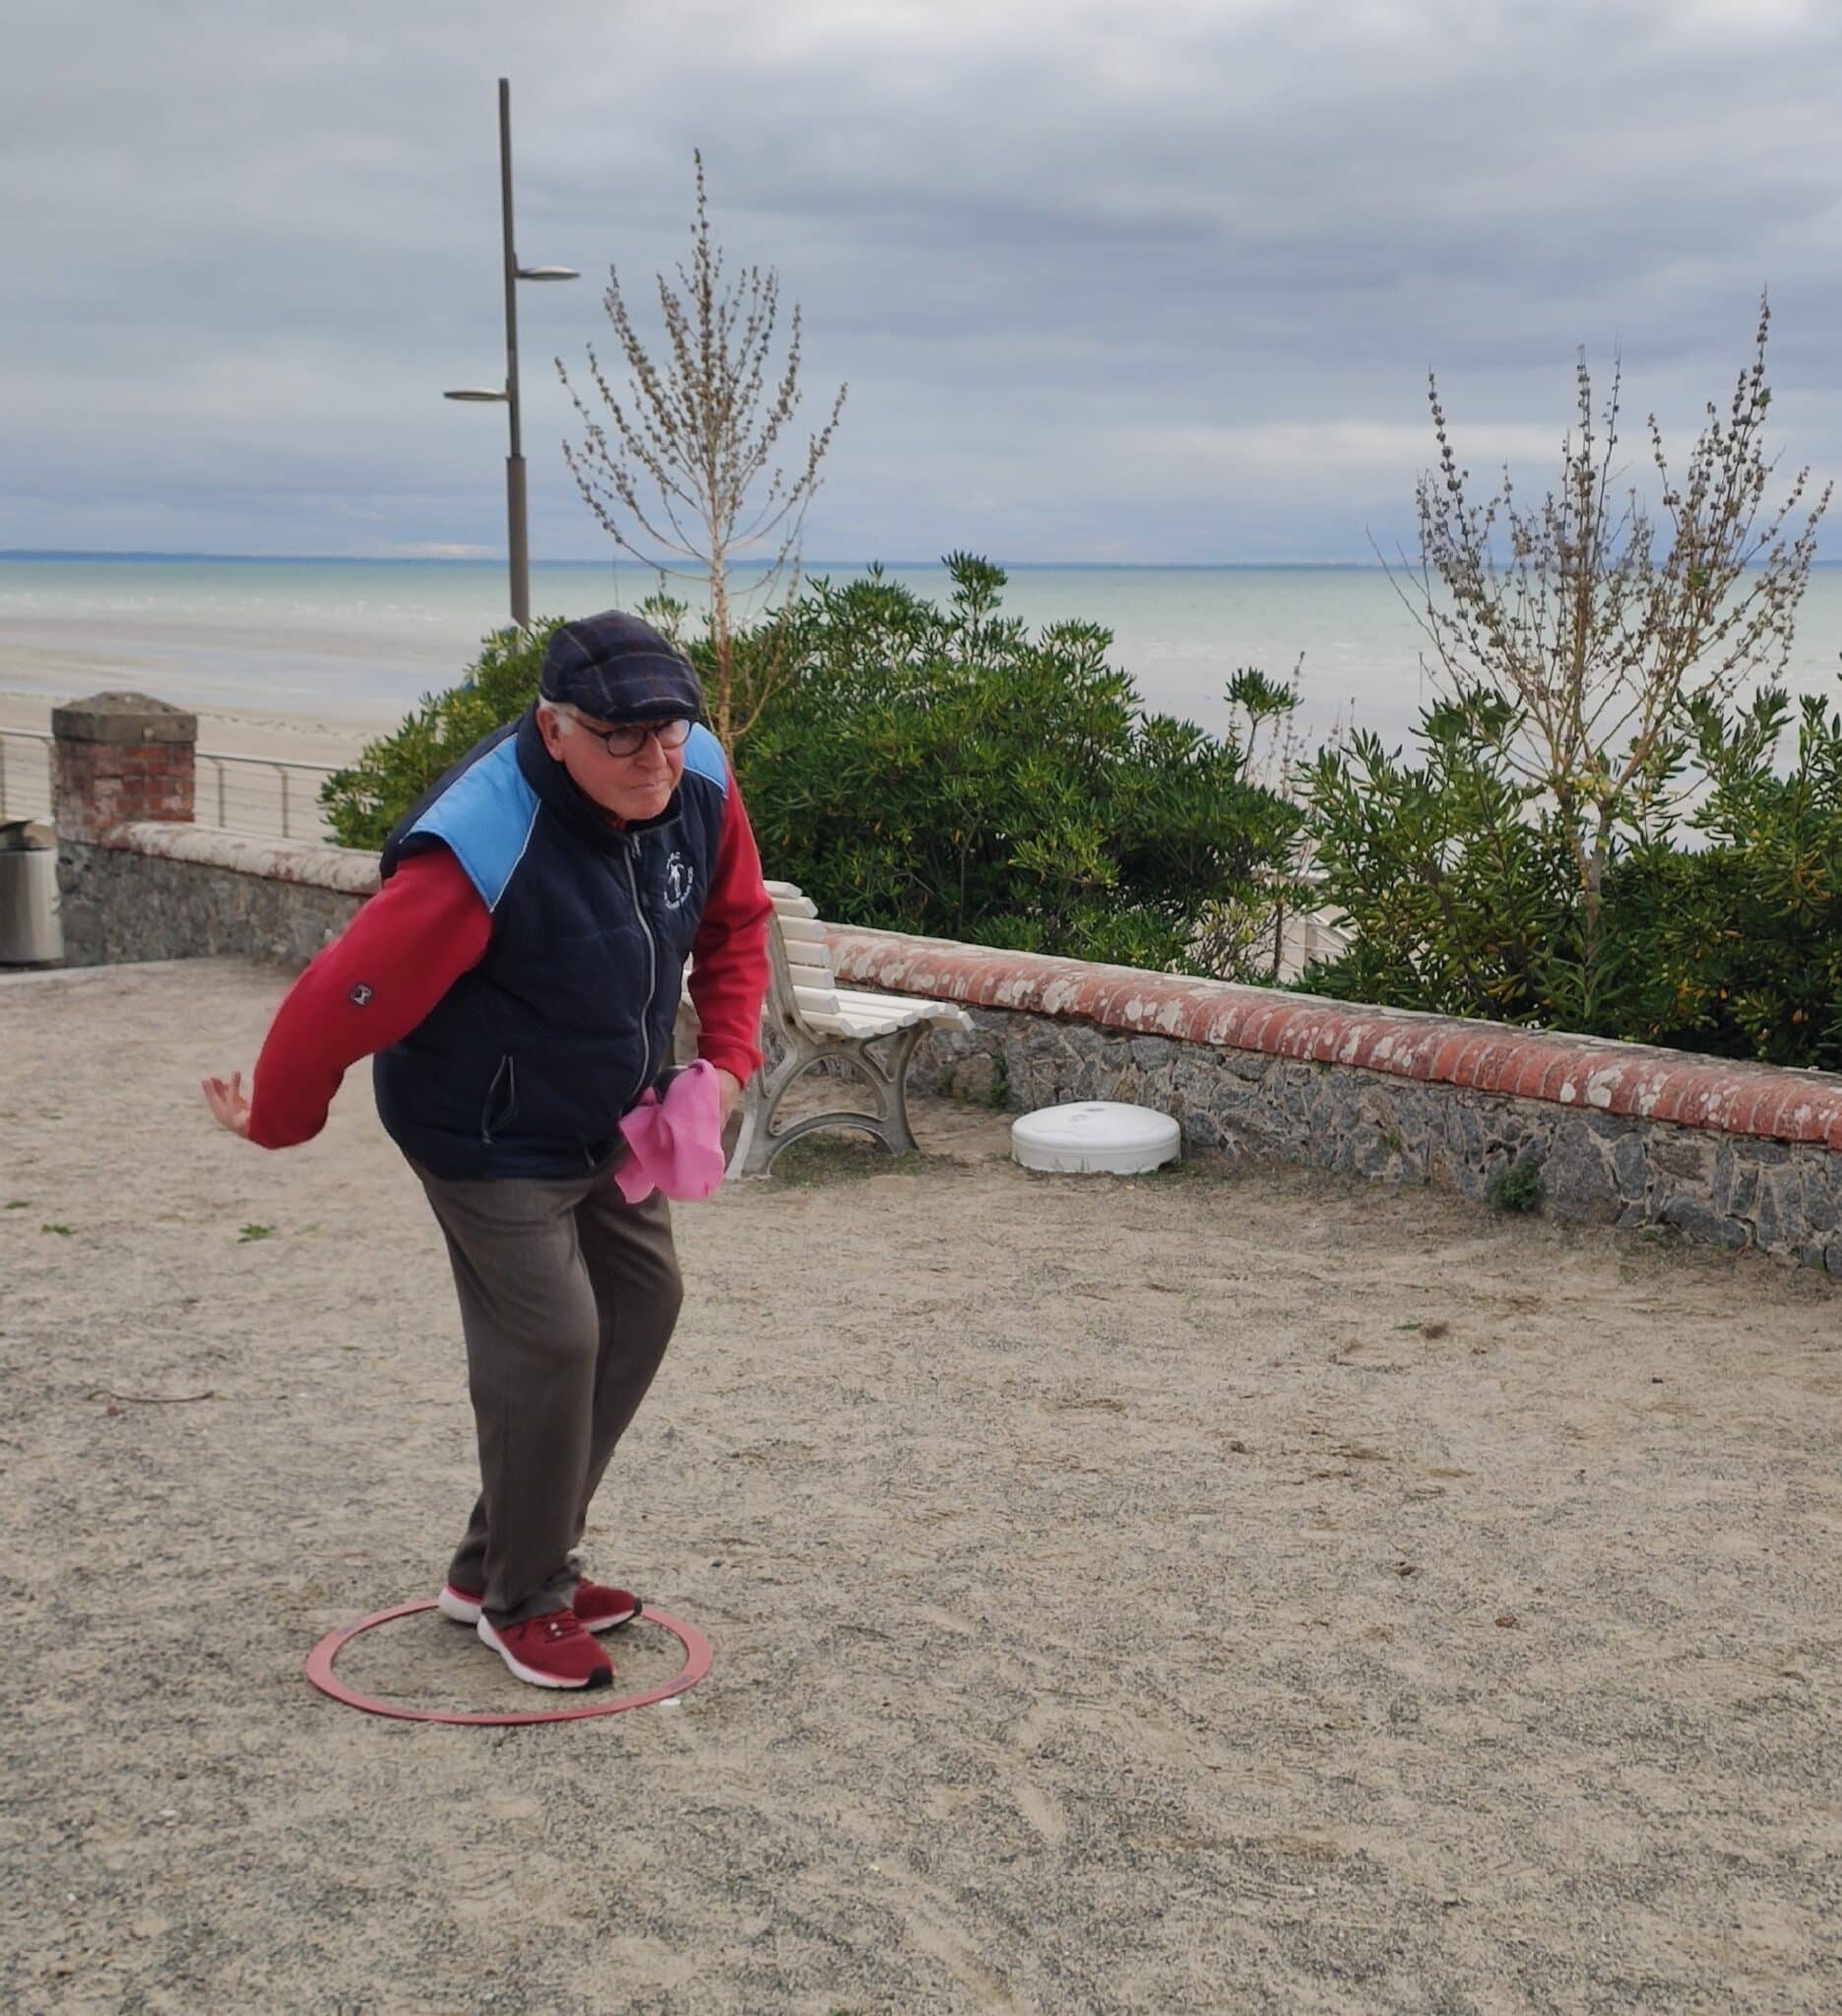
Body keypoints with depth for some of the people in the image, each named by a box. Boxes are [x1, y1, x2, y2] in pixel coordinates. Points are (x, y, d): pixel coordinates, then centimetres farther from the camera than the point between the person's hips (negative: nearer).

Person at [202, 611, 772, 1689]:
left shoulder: (700, 780, -14)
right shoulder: (482, 853, -36)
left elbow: (736, 921, 6)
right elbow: (346, 996, -28)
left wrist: (726, 1061, -4)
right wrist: (277, 1120, -13)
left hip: (610, 1122, 8)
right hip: (492, 1141, -8)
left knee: (645, 1302, 11)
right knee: (551, 1342, -11)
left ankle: (503, 1562, 26)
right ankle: (522, 1602, 13)